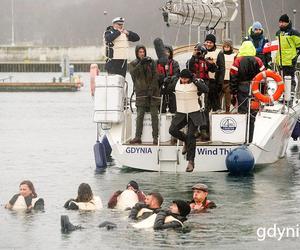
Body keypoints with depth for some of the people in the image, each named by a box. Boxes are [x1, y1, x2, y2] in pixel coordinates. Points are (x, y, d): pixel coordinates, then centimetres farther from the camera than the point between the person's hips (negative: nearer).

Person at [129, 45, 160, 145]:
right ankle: (138, 137, -4)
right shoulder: (133, 64, 9)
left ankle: (155, 137, -5)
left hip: (152, 91, 0)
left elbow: (155, 76, 3)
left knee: (154, 115, -5)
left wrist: (152, 88, -8)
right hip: (141, 92, 0)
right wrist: (140, 63, -22)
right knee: (139, 115, -4)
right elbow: (133, 73, -10)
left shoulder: (151, 62, 8)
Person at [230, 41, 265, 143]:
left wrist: (233, 93, 1)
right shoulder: (258, 61, 0)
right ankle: (250, 139, 9)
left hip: (242, 90, -1)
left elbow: (233, 78, -5)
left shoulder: (238, 61, -4)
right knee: (252, 115, 8)